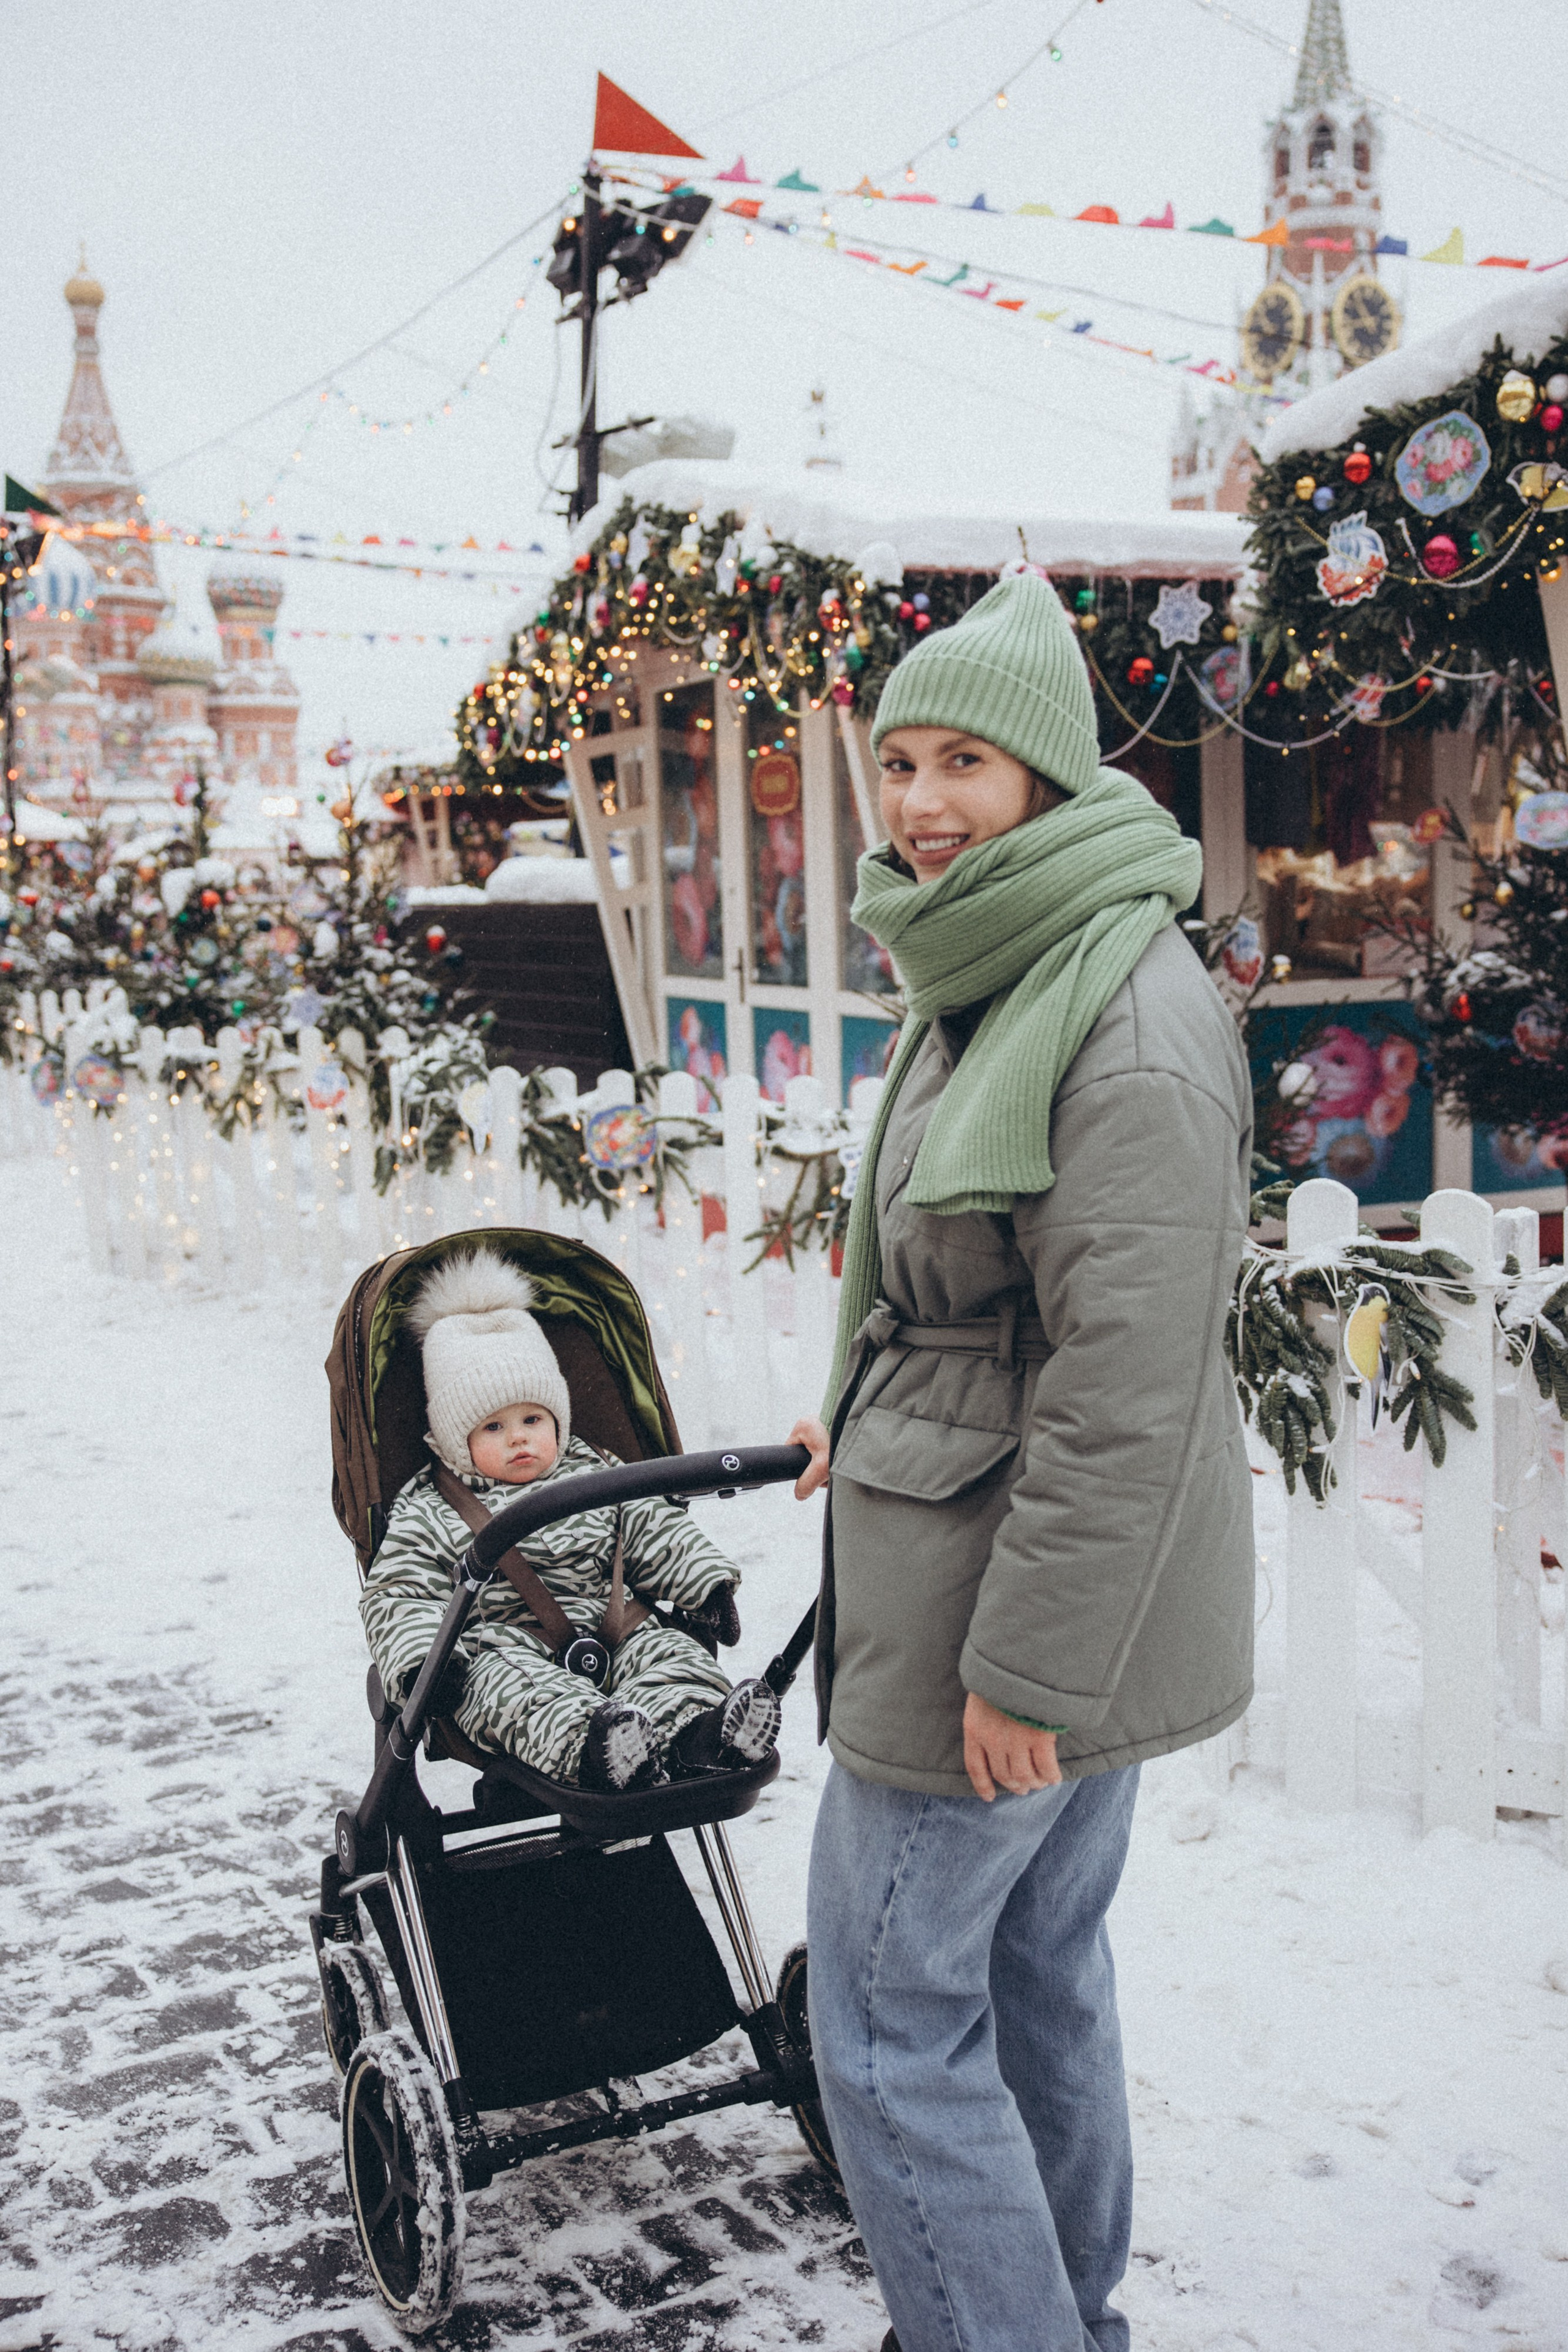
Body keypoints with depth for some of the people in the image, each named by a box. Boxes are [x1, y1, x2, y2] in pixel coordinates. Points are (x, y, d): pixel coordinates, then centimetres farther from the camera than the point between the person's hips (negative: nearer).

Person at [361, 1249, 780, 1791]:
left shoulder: (596, 1479, 18)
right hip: (502, 1643, -4)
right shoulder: (427, 1515, 7)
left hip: (605, 1632, 4)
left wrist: (710, 1584, 10)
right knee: (508, 1688, -36)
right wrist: (421, 1662, -19)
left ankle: (694, 1732, -49)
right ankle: (590, 1746, -61)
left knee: (666, 1650, -22)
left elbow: (656, 1534, 23)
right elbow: (401, 1598, -1)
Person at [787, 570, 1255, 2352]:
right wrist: (868, 1419, 26)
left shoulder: (1130, 1018, -22)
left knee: (889, 2019, 1)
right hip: (1065, 1604, 10)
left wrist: (1025, 1662, -23)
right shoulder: (992, 984, 11)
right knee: (1037, 1976, 22)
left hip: (1013, 1602, -10)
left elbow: (1132, 1381, -25)